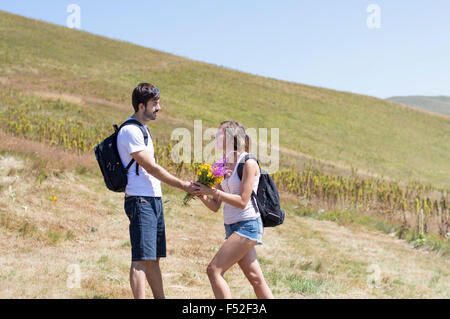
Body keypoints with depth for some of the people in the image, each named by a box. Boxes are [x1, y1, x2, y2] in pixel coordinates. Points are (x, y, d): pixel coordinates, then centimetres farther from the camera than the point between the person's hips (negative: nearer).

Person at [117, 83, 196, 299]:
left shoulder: (142, 129, 18)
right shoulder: (130, 130, -13)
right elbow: (151, 168, -16)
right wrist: (183, 186, -11)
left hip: (153, 201, 10)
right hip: (140, 201, -10)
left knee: (154, 258, 10)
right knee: (141, 259, -11)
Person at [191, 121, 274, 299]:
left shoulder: (248, 163, -9)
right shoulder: (226, 166, 13)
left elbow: (242, 201, -16)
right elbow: (215, 206, 12)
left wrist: (213, 191, -17)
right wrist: (202, 195, -6)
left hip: (247, 225, -8)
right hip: (232, 227, 8)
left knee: (214, 270, -15)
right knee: (255, 279, 10)